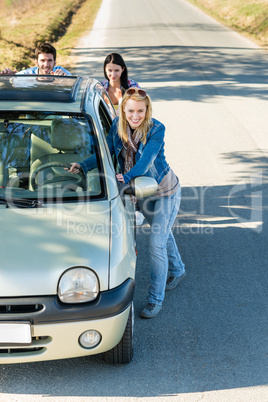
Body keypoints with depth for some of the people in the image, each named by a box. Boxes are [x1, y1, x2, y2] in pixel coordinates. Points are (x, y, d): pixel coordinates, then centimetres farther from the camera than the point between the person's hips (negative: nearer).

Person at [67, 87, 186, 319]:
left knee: (157, 243, -7)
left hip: (165, 191, -6)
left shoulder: (156, 129, -25)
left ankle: (155, 298, 6)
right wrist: (83, 166, -24)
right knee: (162, 232, 25)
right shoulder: (118, 126, -11)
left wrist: (128, 176, -51)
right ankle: (177, 270, 50)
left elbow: (147, 158, -35)